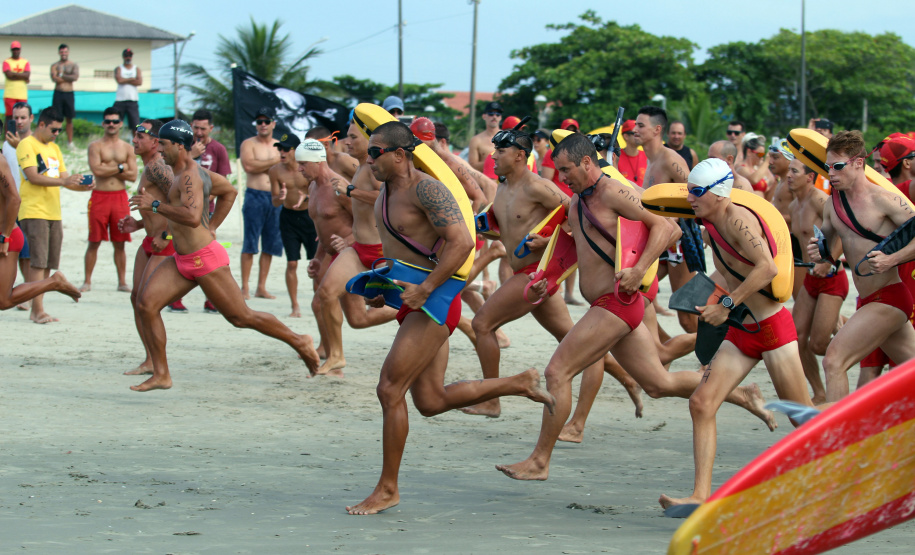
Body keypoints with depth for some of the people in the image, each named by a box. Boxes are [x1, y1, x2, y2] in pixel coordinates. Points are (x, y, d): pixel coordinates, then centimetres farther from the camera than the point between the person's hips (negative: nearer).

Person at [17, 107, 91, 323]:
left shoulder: (54, 148, 19)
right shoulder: (27, 145, -5)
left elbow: (64, 178, 18)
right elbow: (33, 176, -16)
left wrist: (83, 186, -1)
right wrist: (63, 181, -23)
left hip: (53, 213, 8)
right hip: (34, 212, -8)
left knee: (48, 264, 7)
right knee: (38, 262, -10)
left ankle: (37, 310, 11)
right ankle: (38, 310, -11)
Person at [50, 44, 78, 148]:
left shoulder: (74, 65, 7)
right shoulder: (55, 65, 5)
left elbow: (75, 77, -10)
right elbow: (54, 78, -11)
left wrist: (62, 75, -8)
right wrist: (68, 78, -11)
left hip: (69, 94, 1)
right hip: (58, 93, -1)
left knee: (69, 119, 4)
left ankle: (70, 142, 8)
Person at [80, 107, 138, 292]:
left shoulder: (127, 148, 10)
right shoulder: (95, 146, 2)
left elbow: (133, 175, 0)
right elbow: (97, 170, -13)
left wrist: (109, 170, -7)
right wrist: (120, 168, -6)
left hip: (120, 197, 2)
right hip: (99, 197, -2)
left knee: (119, 243, 5)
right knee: (94, 242, 0)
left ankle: (122, 282, 11)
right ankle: (87, 281, 6)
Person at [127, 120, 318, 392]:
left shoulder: (189, 176, -18)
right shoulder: (180, 173, 14)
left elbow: (192, 217, -33)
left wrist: (155, 205, -26)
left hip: (205, 258, -10)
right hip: (182, 260, 10)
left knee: (241, 317, -1)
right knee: (146, 304, -5)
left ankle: (300, 342, 17)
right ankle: (161, 374, -3)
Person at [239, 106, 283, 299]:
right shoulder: (249, 144, 2)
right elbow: (249, 166, -15)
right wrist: (274, 162, -7)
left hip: (275, 198, 4)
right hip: (255, 197, -4)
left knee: (270, 245, 4)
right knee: (250, 244, -7)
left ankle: (261, 287, 9)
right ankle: (244, 287, -5)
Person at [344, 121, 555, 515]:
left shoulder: (426, 189, -17)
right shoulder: (386, 191, 12)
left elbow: (462, 242, -25)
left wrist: (424, 290, -26)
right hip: (413, 305, 10)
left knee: (389, 389, -11)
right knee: (431, 402, 10)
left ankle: (387, 489, -2)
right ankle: (520, 385, 23)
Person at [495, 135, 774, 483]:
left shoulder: (613, 193, -13)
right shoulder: (577, 201, 15)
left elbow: (666, 227, -18)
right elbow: (578, 248, 30)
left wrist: (639, 271, -28)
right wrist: (548, 280, 16)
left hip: (616, 302, -10)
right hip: (605, 306, 10)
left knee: (557, 372, -10)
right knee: (659, 384, 14)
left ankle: (539, 462, -6)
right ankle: (743, 396, 23)